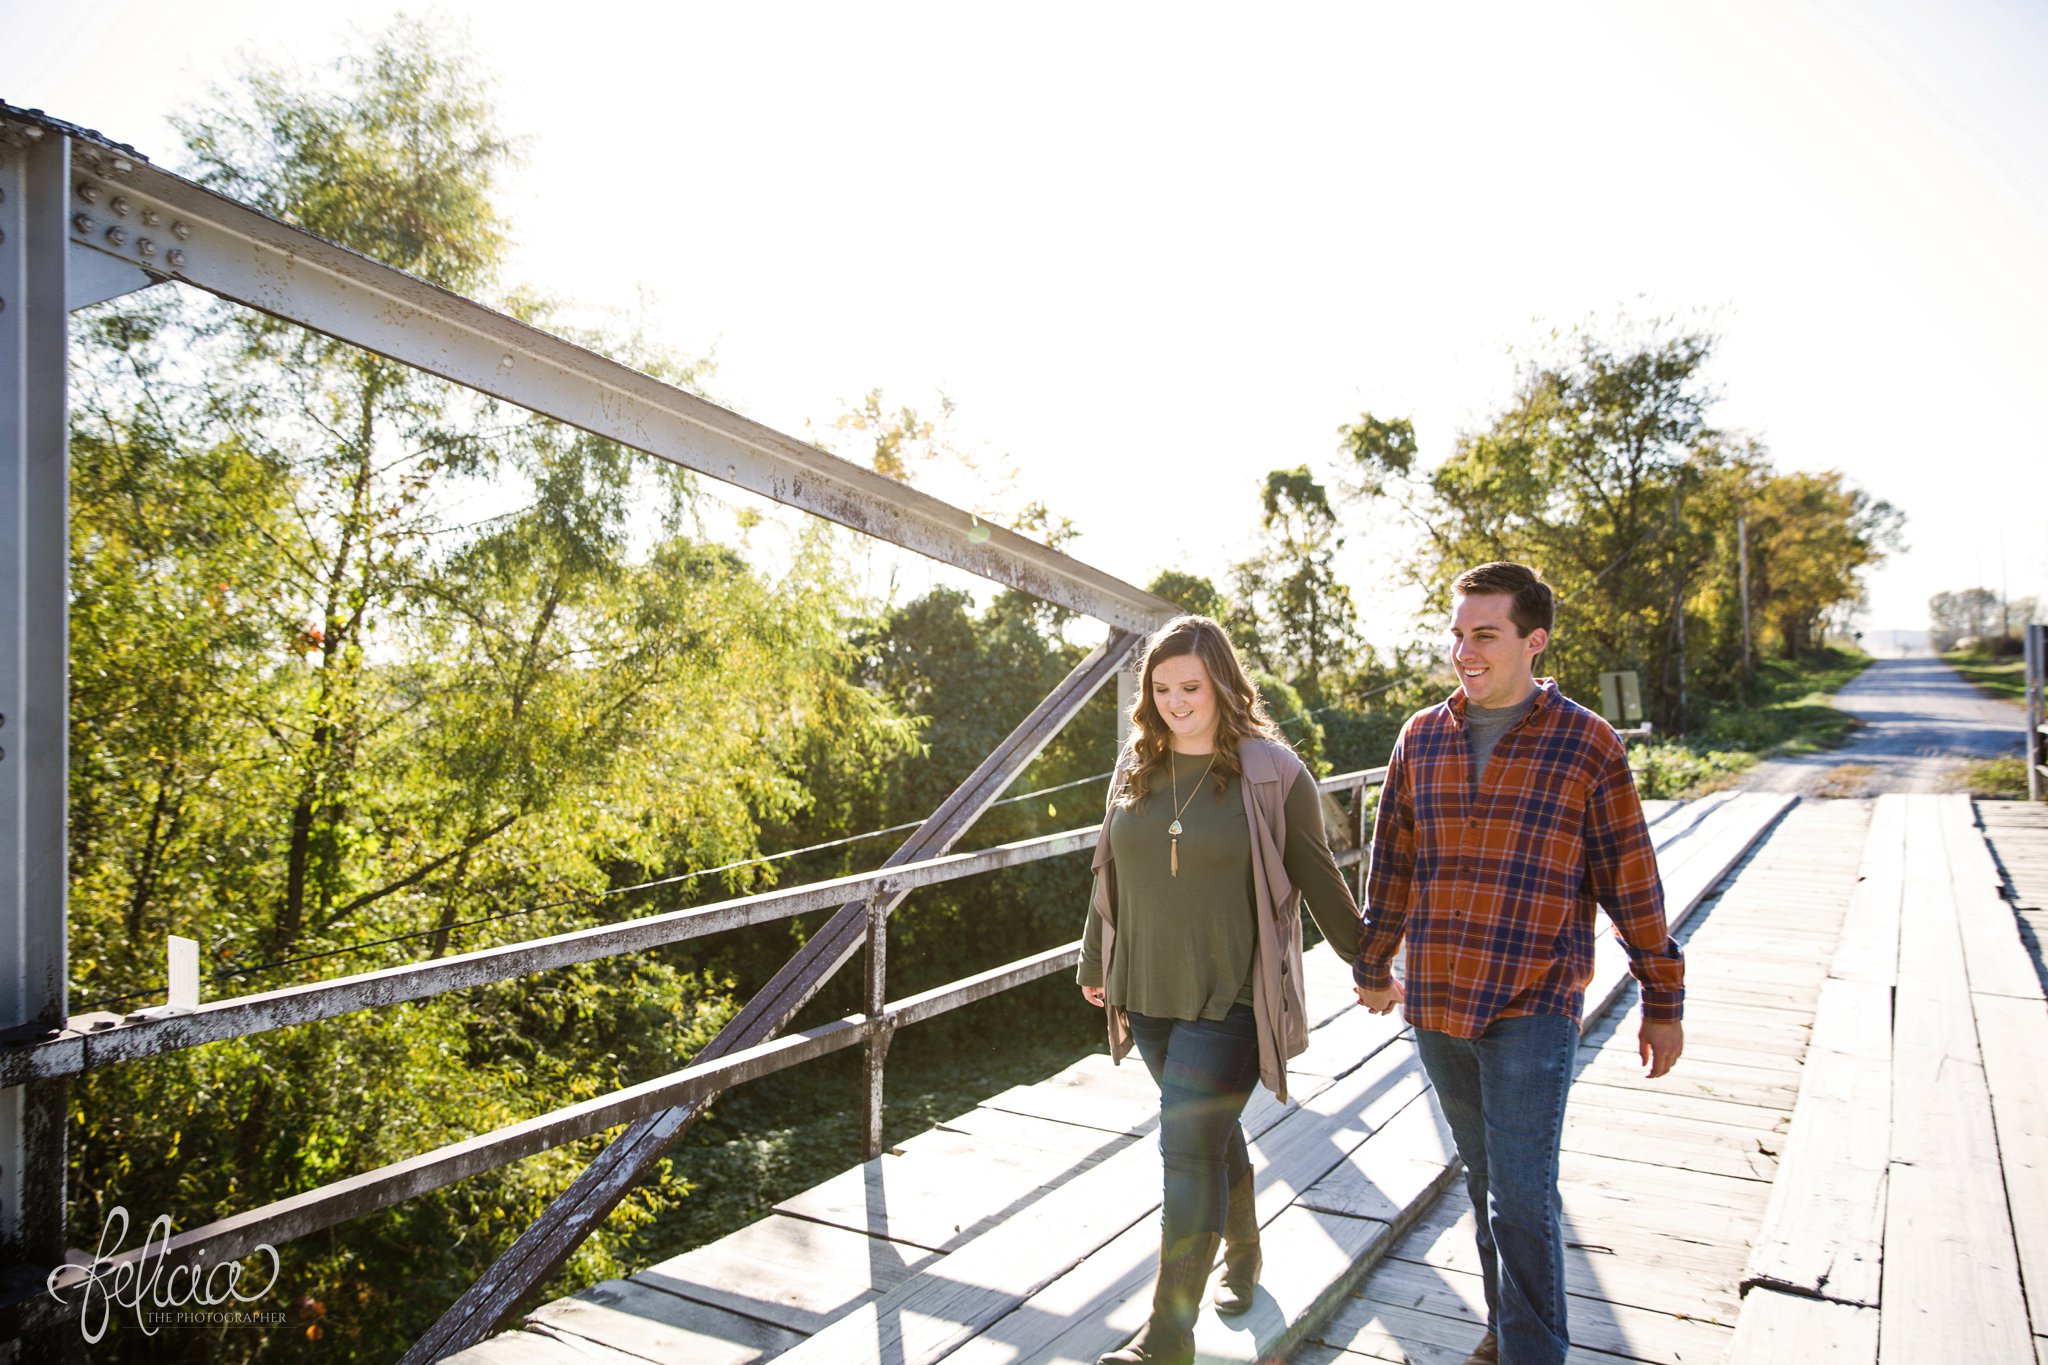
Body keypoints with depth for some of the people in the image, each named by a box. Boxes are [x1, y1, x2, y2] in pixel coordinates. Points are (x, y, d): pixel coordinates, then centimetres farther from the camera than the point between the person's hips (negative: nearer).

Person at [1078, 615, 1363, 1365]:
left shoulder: (1271, 771, -10)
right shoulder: (1135, 766, 3)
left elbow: (1319, 880, -1)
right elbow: (1111, 873, 13)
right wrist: (1095, 963, 21)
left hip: (1231, 999, -5)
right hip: (1150, 995, 5)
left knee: (1189, 1149, -7)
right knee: (1214, 1134, 20)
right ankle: (1243, 1253, 44)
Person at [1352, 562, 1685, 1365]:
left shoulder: (1587, 745, -5)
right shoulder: (1422, 738, 5)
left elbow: (1631, 882, -1)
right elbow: (1392, 864, 13)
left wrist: (1662, 1002, 3)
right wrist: (1372, 967, 20)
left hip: (1533, 1006, -4)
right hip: (1435, 1002, 4)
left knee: (1521, 1194, -5)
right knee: (1485, 1177, 17)